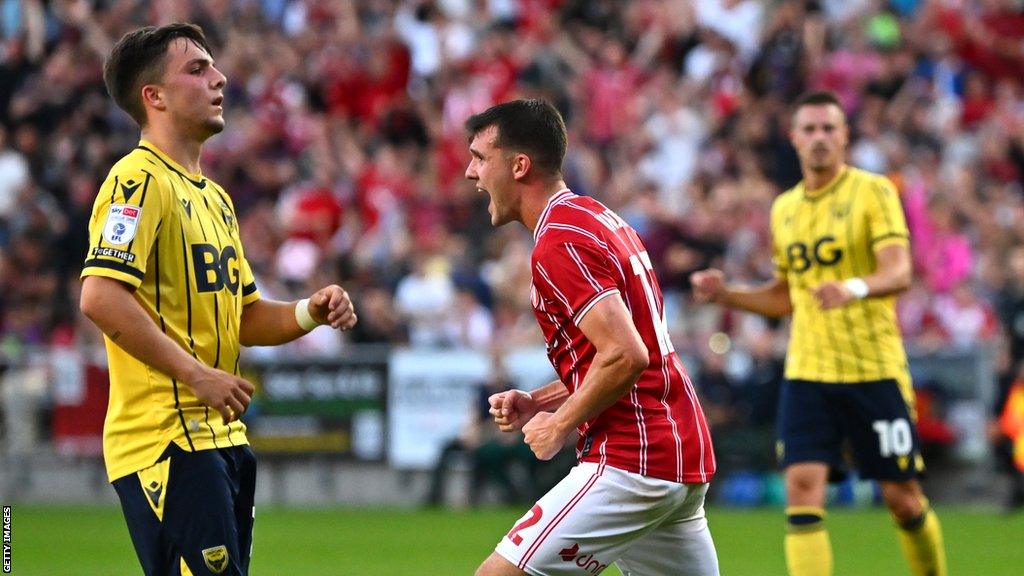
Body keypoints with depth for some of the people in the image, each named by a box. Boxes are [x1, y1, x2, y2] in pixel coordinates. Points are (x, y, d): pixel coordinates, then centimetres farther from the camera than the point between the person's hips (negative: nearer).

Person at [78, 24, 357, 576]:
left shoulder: (213, 197, 20)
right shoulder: (139, 180, -10)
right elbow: (100, 297, -23)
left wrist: (310, 313, 5)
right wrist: (197, 375, -23)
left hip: (219, 440, 10)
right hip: (167, 442, -10)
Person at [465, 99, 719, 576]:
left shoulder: (558, 244, -14)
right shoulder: (601, 219, 17)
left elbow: (626, 356, -24)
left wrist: (560, 425, -11)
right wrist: (536, 402, 14)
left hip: (630, 463, -10)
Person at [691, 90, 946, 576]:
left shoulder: (873, 191, -4)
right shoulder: (784, 208, 13)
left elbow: (900, 272, -17)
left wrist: (854, 288, -38)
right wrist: (725, 294, 8)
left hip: (875, 369, -4)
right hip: (806, 372, 4)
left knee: (902, 496, 3)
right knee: (802, 487, -12)